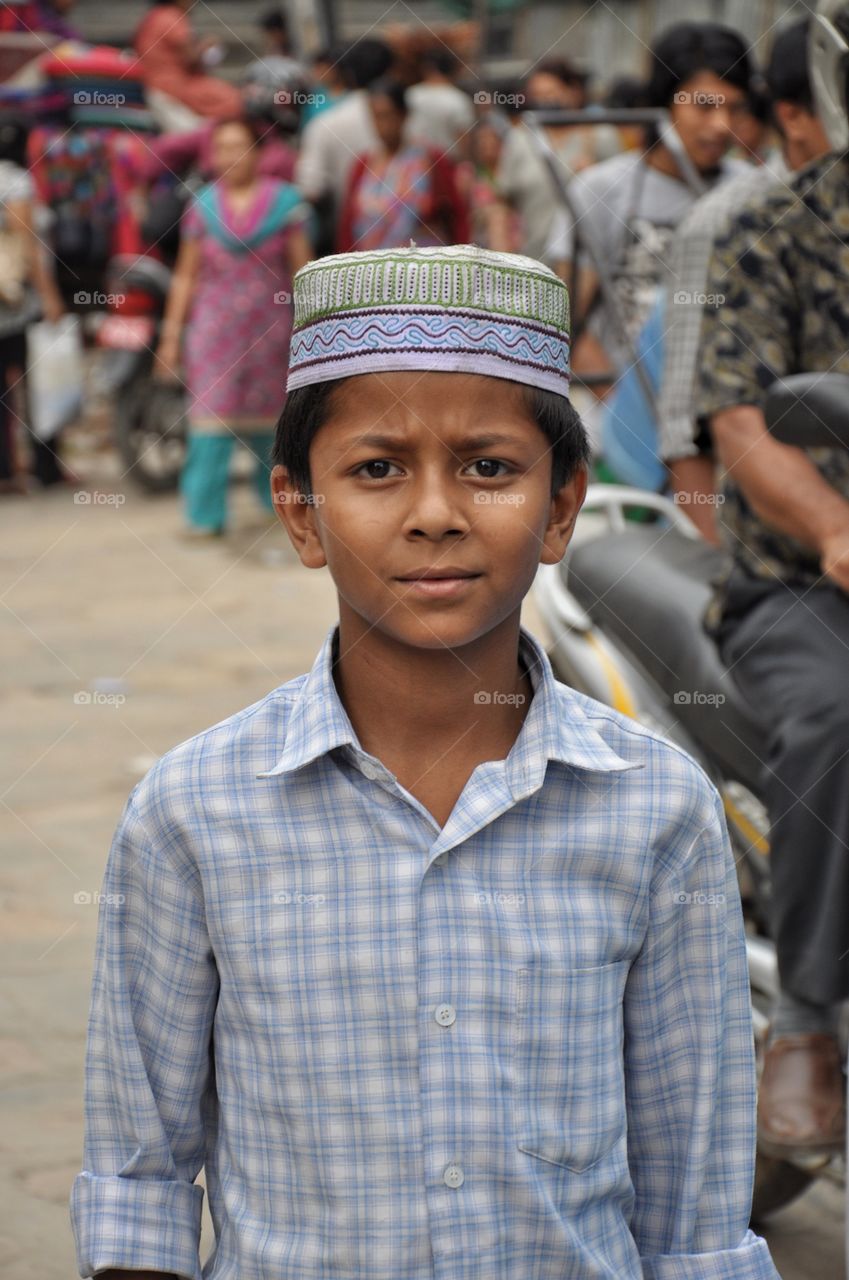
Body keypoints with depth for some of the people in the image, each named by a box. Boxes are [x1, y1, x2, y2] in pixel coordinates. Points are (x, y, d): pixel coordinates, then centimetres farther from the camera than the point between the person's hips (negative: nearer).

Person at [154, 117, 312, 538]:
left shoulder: (283, 200, 1)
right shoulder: (203, 206, 4)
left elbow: (302, 270, 3)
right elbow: (185, 275, 8)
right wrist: (171, 334, 5)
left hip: (268, 329, 0)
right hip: (212, 328, 0)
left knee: (268, 423, 9)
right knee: (210, 417, -9)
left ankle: (279, 496, 30)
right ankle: (205, 515, -7)